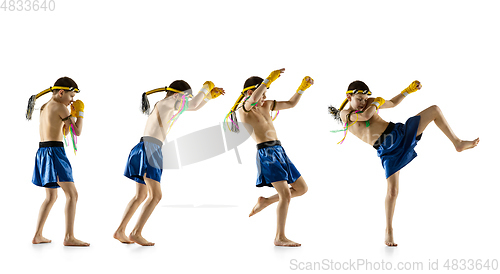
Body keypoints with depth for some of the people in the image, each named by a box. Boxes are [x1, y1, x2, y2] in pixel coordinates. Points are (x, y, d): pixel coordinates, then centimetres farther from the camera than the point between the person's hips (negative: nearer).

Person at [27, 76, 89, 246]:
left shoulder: (44, 108, 19)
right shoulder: (60, 107, -8)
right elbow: (77, 131, -8)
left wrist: (72, 115, 19)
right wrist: (80, 113, 5)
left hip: (42, 152, 10)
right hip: (54, 152, -10)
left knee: (51, 197, 18)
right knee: (72, 194, -9)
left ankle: (37, 235, 18)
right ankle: (69, 237, -15)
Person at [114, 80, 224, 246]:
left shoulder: (169, 106, 22)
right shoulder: (166, 102, -5)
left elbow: (194, 107, 32)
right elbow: (193, 104, -12)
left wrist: (210, 95, 23)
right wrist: (205, 89, 4)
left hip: (147, 150, 10)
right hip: (149, 148, -10)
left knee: (141, 196, 16)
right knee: (156, 195, -11)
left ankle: (120, 231, 19)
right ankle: (136, 233, -10)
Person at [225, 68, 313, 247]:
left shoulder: (266, 105, 20)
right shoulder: (243, 108, -3)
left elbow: (291, 104, 24)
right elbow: (253, 100, -27)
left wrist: (302, 88, 11)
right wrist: (269, 80, -34)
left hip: (279, 151, 9)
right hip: (266, 153, -9)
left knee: (302, 189, 13)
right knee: (285, 194, -13)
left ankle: (266, 201, 25)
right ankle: (280, 238, -2)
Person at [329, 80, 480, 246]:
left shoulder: (369, 102, 14)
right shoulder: (344, 114, -4)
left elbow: (392, 103, 28)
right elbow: (365, 116, -21)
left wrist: (408, 90, 21)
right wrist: (377, 103, -4)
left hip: (400, 132, 6)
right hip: (388, 151, -6)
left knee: (434, 110, 1)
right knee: (392, 190, -11)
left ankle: (458, 143, 10)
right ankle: (389, 230, 8)